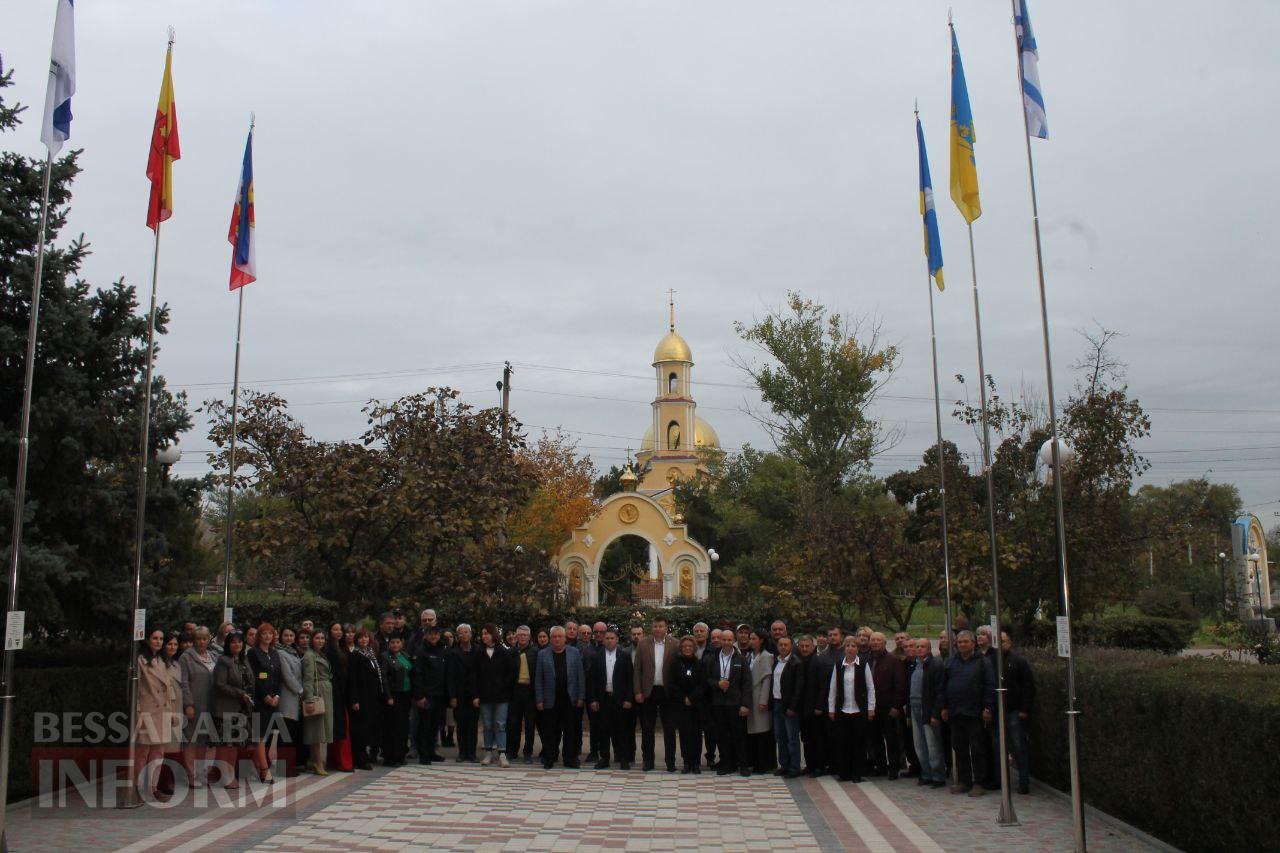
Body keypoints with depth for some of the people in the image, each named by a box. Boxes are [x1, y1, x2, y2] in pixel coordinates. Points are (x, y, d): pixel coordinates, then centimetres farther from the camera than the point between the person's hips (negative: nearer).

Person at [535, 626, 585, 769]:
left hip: (569, 699, 0)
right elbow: (538, 679, 3)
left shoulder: (575, 653, 5)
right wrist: (539, 700, -3)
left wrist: (580, 697, -2)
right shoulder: (543, 654, 4)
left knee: (569, 730, 5)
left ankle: (570, 759, 13)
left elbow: (580, 676, 4)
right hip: (550, 700, 0)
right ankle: (549, 759, 13)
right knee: (550, 731, 3)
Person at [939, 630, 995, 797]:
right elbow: (943, 687, 15)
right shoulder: (950, 663, 13)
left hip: (975, 714, -4)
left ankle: (978, 783, 6)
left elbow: (990, 687, -4)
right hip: (955, 713, 4)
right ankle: (963, 781, 17)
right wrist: (943, 707, 9)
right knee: (959, 749, 8)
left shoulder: (983, 662, 1)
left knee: (977, 750, -1)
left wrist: (987, 708, -11)